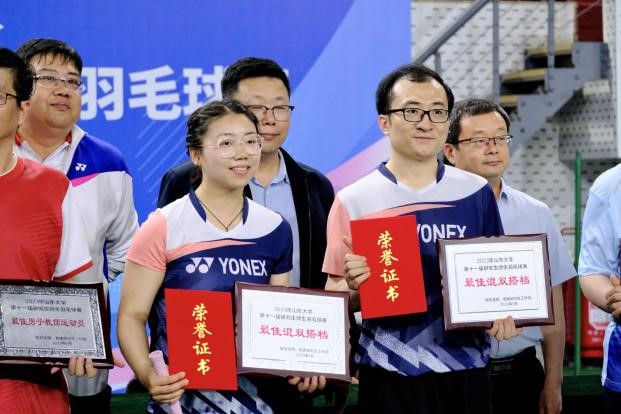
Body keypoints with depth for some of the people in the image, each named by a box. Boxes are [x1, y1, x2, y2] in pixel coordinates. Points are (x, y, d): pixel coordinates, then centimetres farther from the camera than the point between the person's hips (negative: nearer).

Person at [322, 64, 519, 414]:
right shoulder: (354, 201, -3)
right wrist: (353, 287, -21)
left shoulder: (476, 193, 4)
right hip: (389, 376, -2)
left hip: (465, 371, 2)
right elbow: (334, 299, 0)